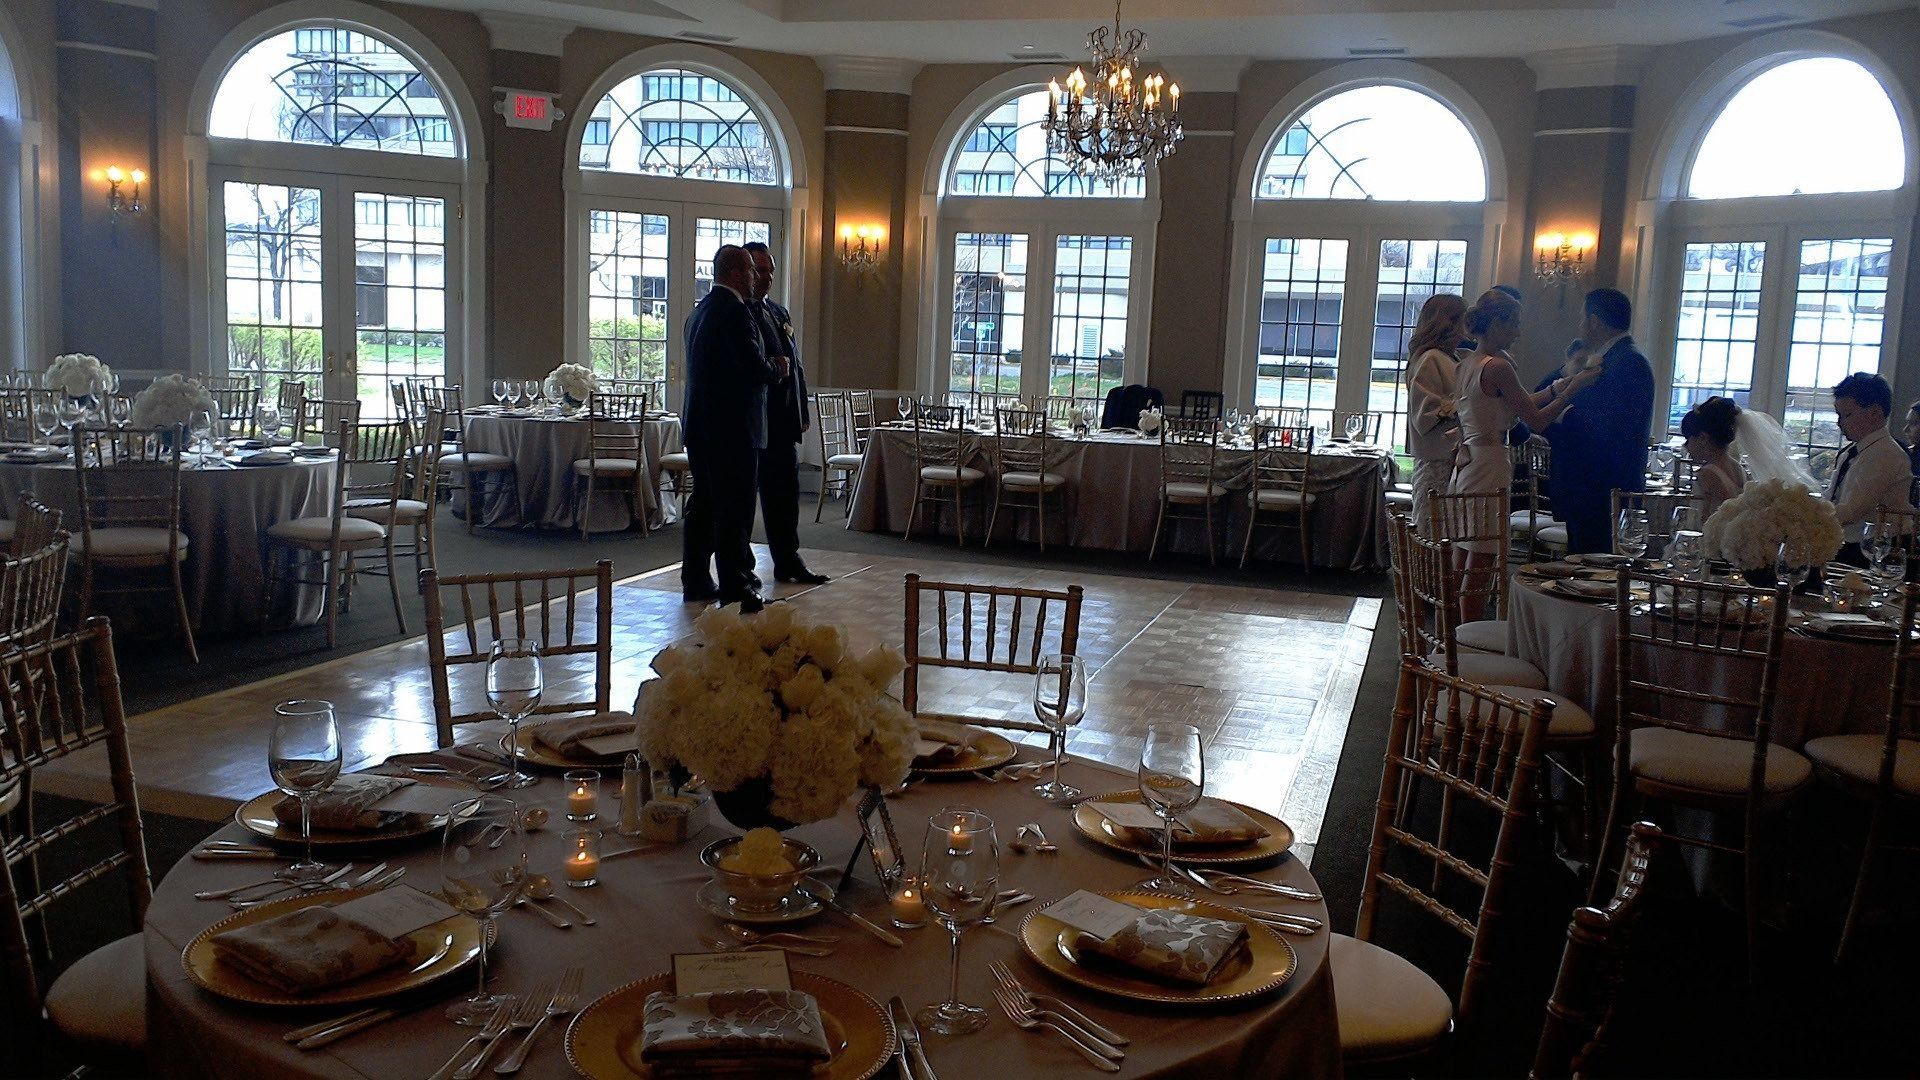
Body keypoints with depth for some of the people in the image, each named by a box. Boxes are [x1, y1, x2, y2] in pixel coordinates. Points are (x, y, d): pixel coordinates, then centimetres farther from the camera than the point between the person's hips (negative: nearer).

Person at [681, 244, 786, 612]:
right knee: (735, 510, -5)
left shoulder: (701, 309, 16)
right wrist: (777, 369, 0)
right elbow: (755, 368, -20)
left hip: (700, 426, 10)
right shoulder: (734, 310, -15)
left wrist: (768, 367, 16)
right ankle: (735, 589, -2)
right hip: (731, 429, -10)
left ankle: (695, 582, 21)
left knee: (703, 505, 15)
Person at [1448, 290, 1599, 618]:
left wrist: (1559, 386, 16)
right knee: (1479, 569, -4)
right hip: (1489, 466, -9)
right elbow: (1536, 420, -12)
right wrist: (1573, 389, -3)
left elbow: (1520, 406, 19)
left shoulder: (1469, 364, 13)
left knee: (1463, 566, 13)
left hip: (1466, 464, 9)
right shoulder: (1497, 367, -15)